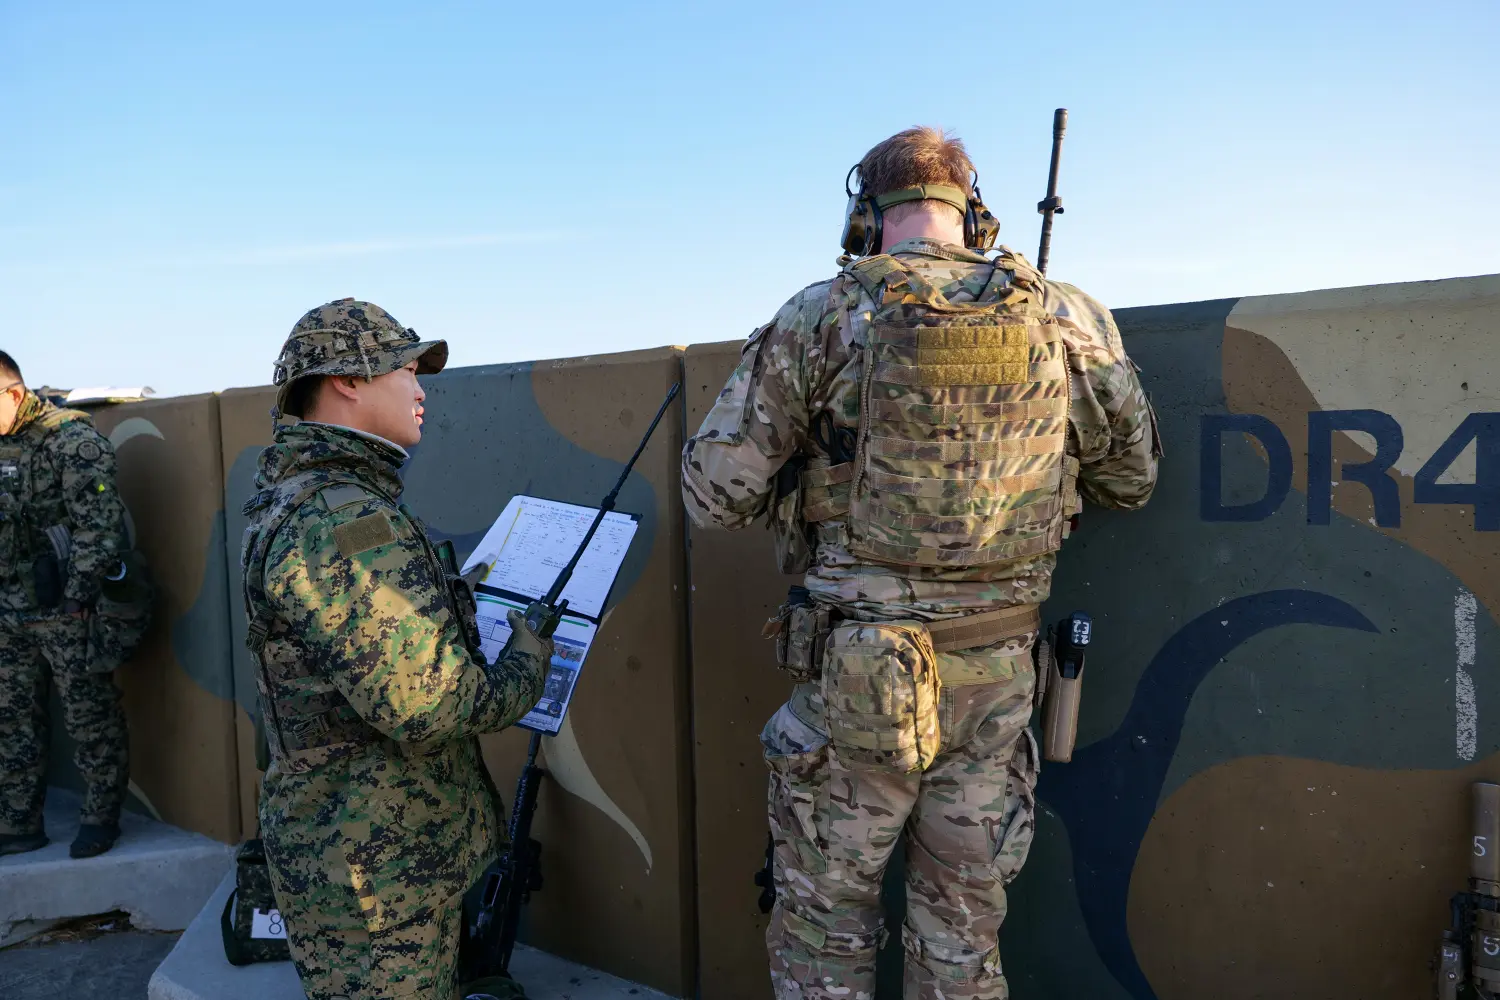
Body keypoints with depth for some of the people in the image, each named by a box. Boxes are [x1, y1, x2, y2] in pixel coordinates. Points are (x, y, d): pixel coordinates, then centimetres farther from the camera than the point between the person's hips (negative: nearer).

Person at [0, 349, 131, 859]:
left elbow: (100, 525, -18)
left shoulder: (72, 439, -13)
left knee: (90, 719, 4)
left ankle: (101, 817, 18)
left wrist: (77, 598, -17)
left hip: (65, 612, -8)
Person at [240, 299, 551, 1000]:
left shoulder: (292, 498, 10)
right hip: (371, 873, -10)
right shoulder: (347, 521, -25)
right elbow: (425, 706, -29)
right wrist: (529, 656, -13)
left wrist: (469, 592, 13)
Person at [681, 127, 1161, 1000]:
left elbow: (714, 495, -6)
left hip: (857, 676, -2)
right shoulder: (1070, 322, 0)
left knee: (825, 926, 17)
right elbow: (1132, 478, 13)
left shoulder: (822, 318, -8)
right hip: (997, 676, 3)